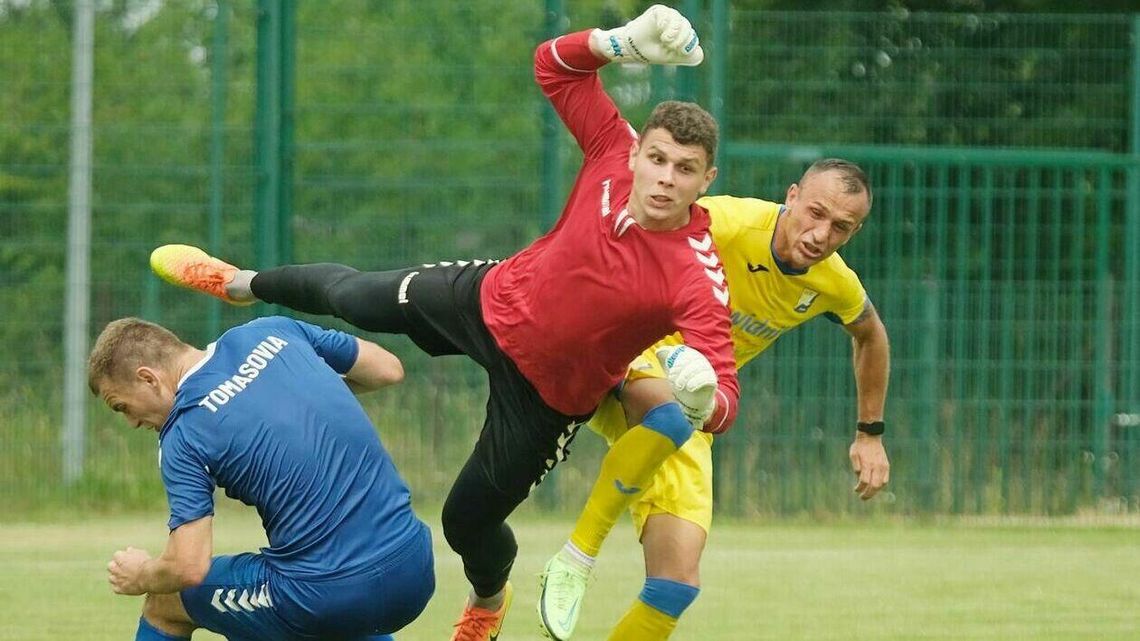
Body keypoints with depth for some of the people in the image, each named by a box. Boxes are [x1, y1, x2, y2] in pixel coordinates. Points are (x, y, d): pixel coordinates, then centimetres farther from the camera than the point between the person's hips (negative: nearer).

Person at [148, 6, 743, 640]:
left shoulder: (698, 278, -36)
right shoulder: (614, 153, -25)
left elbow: (726, 403, -40)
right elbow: (554, 65, -14)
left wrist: (701, 399, -64)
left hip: (545, 393, -4)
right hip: (492, 299, 4)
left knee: (468, 521, 8)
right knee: (348, 294, 26)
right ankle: (240, 283, 63)